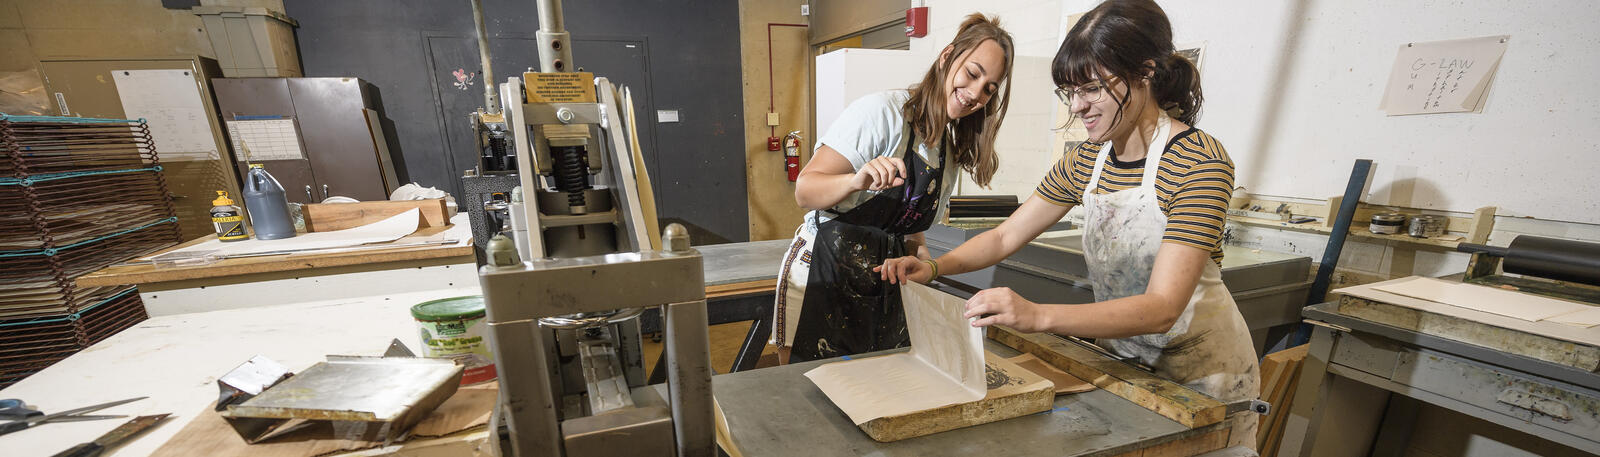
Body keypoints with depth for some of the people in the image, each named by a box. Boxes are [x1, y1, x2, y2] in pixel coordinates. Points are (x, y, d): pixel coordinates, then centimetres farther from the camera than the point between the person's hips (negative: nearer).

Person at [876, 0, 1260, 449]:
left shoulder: (1201, 161, -23)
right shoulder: (1086, 160, -5)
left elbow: (1161, 308, -32)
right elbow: (1006, 235, -3)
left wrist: (1038, 315, -47)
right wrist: (935, 267, -21)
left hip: (1199, 367, -5)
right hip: (1119, 354, 5)